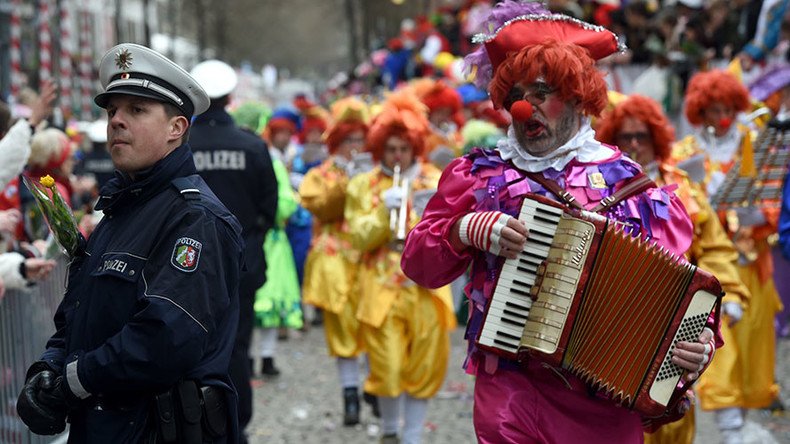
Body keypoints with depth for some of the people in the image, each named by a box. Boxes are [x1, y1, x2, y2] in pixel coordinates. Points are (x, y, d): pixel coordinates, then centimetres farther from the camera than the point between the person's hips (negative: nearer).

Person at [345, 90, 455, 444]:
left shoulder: (435, 181, 9)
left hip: (427, 288, 1)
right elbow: (359, 238, -3)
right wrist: (385, 210, -16)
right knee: (388, 368, -5)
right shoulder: (363, 185, 7)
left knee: (425, 367, 3)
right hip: (383, 291, -1)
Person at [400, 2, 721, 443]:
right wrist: (467, 230, -14)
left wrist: (702, 339, -17)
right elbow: (418, 265, 5)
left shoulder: (631, 183, 4)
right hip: (510, 386, 0)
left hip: (607, 403, 0)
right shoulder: (479, 174, 7)